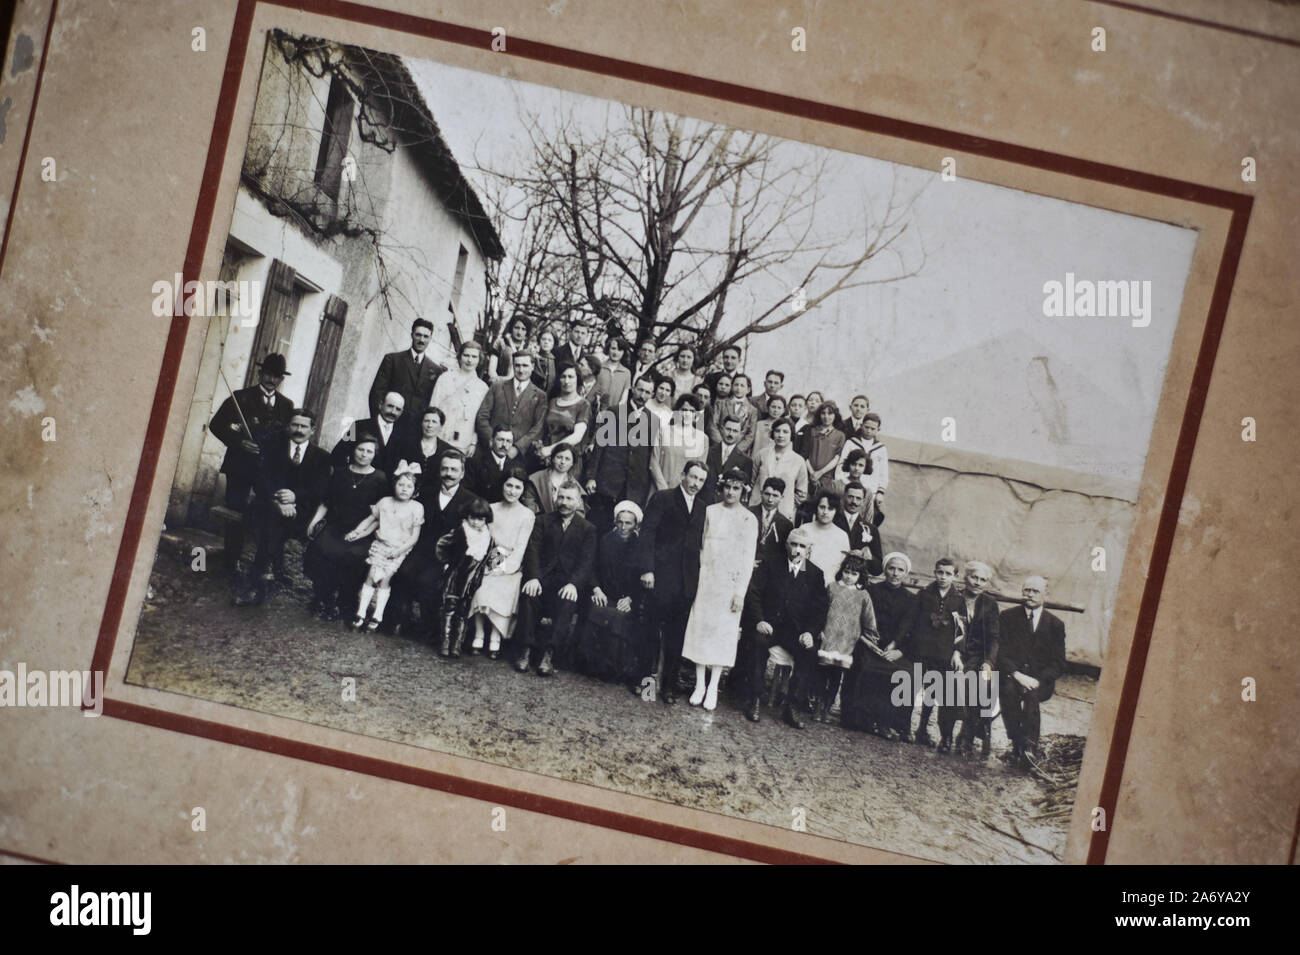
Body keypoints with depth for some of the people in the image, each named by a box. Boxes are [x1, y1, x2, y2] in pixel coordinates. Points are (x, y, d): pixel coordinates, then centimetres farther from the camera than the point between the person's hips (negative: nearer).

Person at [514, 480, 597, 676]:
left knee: (566, 602, -34)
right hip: (543, 577, 1)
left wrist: (573, 583, -20)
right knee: (529, 596, -32)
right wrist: (533, 577, -18)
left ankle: (548, 654, -38)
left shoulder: (588, 529, 12)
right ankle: (526, 651, -29)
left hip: (568, 581, -1)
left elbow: (586, 562, 0)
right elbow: (533, 550, 2)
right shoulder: (543, 521, 15)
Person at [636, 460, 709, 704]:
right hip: (661, 577, -4)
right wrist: (647, 569, -14)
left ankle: (669, 686, 11)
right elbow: (647, 534, -7)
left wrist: (697, 574, 5)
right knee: (653, 631, 0)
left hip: (687, 583, 4)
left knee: (676, 638, 5)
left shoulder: (701, 508, 15)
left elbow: (697, 543, 14)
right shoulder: (662, 499, -1)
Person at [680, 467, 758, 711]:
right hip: (706, 578, 2)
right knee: (700, 626, 0)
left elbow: (748, 559, -2)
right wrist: (698, 576, 2)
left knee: (723, 631, -1)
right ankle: (699, 685, 7)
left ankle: (713, 687, 4)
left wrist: (740, 592, -7)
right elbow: (702, 546, 9)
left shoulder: (749, 520, -1)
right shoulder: (710, 511, 5)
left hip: (730, 582, -2)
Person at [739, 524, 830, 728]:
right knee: (759, 642, -34)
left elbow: (820, 608, 6)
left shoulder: (815, 574, 9)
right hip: (768, 624, -2)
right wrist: (759, 621, -17)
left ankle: (790, 707, -20)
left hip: (795, 629, 2)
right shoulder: (771, 564, 5)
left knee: (810, 651, -27)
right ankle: (754, 701, -26)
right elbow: (753, 593, -1)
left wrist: (809, 632, -11)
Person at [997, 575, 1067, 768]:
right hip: (1011, 676, 0)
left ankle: (1029, 748, -36)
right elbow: (1001, 652, -1)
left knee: (1031, 693, -34)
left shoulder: (1055, 624, 8)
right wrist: (1017, 674, -19)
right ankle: (1017, 743, -30)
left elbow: (1058, 664, 4)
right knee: (1008, 690, -34)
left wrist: (1038, 680, -15)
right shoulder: (1008, 617, 8)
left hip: (1040, 682, 0)